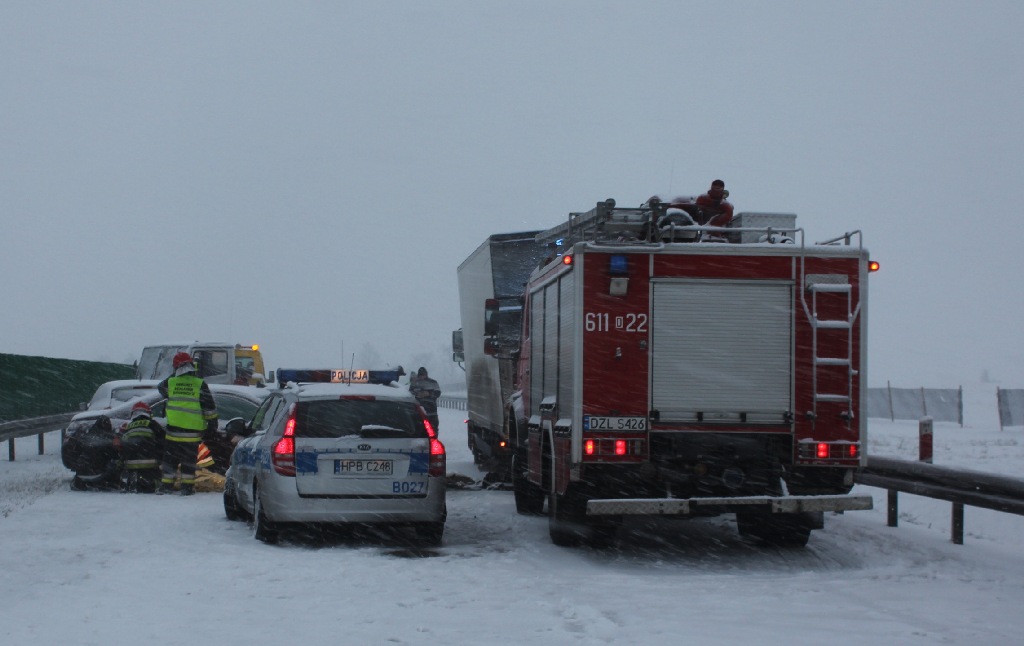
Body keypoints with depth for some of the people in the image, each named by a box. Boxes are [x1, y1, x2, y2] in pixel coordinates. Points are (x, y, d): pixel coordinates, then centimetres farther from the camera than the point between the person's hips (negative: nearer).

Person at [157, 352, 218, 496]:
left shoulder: (170, 382, -1)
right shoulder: (200, 385, -5)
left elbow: (161, 388, 23)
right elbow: (209, 406, -3)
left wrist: (173, 376, 30)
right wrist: (212, 423, 7)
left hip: (173, 428, 1)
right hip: (193, 430, -1)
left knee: (170, 458, 11)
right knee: (189, 460, 7)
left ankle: (166, 485, 11)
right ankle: (187, 486, 6)